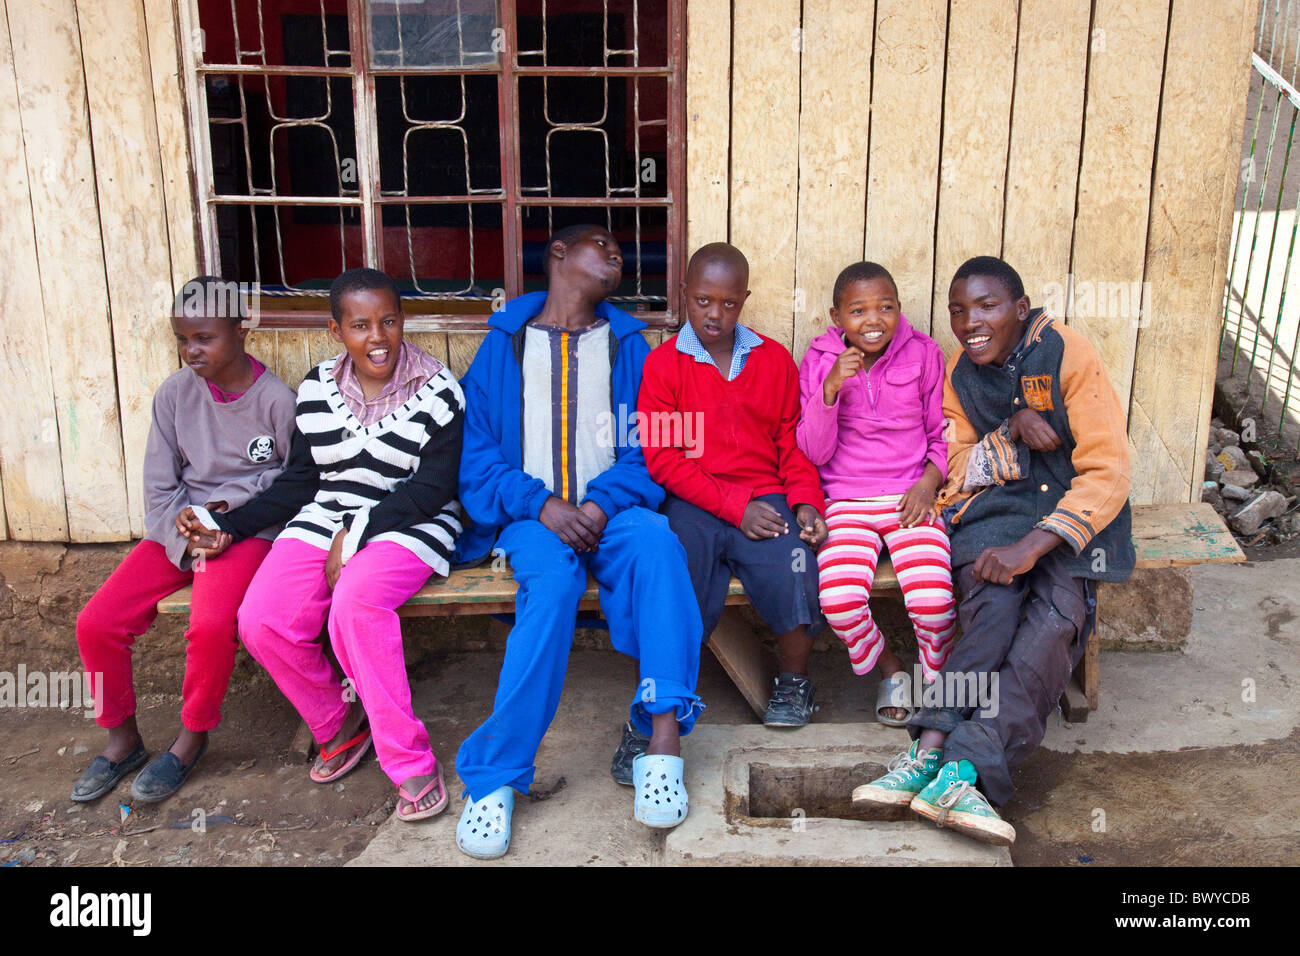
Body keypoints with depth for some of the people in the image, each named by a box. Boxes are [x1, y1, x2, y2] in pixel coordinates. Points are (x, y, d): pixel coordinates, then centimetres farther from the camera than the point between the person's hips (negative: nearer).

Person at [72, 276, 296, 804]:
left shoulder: (275, 399, -8)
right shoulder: (175, 393, 1)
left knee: (211, 626, -31)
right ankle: (122, 739, 13)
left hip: (248, 528, -4)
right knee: (95, 623, -11)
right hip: (179, 528, 5)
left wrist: (232, 505, -11)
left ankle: (191, 739, -3)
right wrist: (187, 543, -11)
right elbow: (159, 487, 4)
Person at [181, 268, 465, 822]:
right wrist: (229, 524, 5)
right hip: (323, 522, 5)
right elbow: (300, 480, 15)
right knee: (262, 620, -21)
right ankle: (340, 724, 6)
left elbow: (433, 488, -8)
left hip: (408, 527, -4)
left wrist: (357, 535, -17)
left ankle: (411, 764, -24)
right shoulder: (317, 388, 10)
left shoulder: (437, 392, -3)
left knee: (355, 601, -36)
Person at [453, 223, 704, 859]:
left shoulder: (628, 346, 16)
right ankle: (496, 779, -29)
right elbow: (478, 457, 5)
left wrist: (603, 503, -14)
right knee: (553, 577, -34)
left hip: (611, 510, 2)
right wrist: (541, 504, -13)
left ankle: (664, 735, -36)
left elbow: (649, 449, 6)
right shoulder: (503, 346, 12)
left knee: (656, 545, -33)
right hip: (532, 516, -1)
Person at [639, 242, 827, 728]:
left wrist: (806, 501, -5)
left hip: (765, 500, 2)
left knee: (794, 572, -25)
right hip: (692, 504, -2)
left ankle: (794, 682, 4)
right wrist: (733, 506, -11)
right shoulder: (663, 363, 3)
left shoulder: (774, 359, 12)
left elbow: (792, 443, 14)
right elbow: (661, 458, -4)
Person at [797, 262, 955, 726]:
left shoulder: (923, 354, 3)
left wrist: (929, 481, -7)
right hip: (846, 501, 0)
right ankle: (890, 669, 8)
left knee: (933, 599, -24)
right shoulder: (818, 361, 2)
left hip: (910, 498, 0)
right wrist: (830, 389, -16)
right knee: (839, 599, -26)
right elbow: (814, 452, -2)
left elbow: (943, 433, 12)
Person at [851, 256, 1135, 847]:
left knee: (1058, 616, -30)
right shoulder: (959, 373, 7)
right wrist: (1011, 433, -15)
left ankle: (942, 760, -39)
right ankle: (957, 774, -36)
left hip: (1073, 510, -2)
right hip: (995, 509, 2)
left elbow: (1107, 473, -13)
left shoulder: (1068, 355, -7)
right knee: (994, 604, -29)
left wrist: (1031, 546, -24)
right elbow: (955, 474, 5)